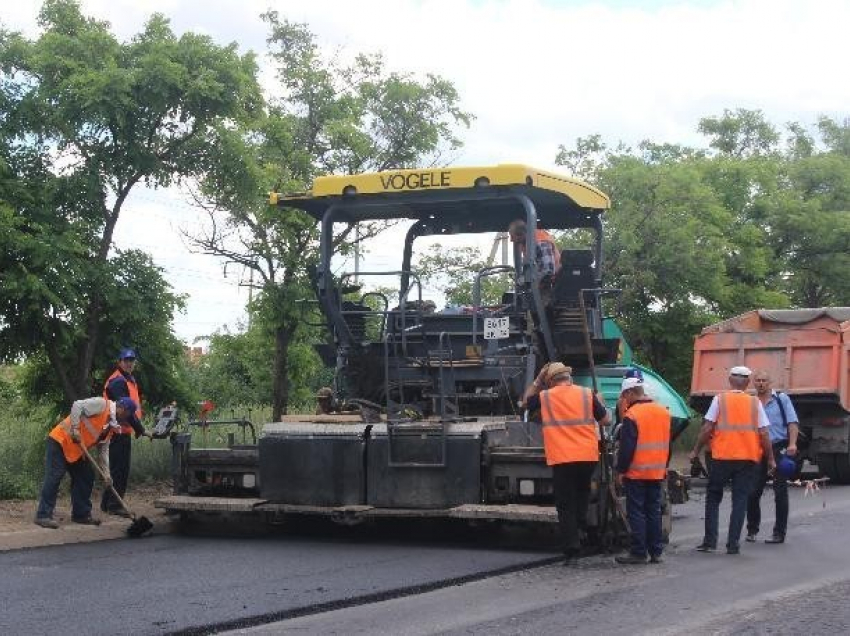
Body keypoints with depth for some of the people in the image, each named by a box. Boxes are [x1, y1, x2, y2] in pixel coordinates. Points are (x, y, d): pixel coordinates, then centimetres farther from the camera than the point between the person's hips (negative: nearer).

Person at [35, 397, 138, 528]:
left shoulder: (112, 425, 13)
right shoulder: (101, 404, -13)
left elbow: (103, 450, 14)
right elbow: (77, 405, -23)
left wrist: (106, 474, 6)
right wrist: (75, 429, -25)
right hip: (60, 440, -10)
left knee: (86, 478, 9)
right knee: (55, 477, -13)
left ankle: (81, 514, 17)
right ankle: (43, 515, -12)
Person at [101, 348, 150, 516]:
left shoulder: (129, 380, 19)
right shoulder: (117, 381, -14)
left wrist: (138, 428, 15)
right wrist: (141, 430, -22)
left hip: (124, 431, 10)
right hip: (118, 431, -10)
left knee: (122, 470, 14)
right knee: (118, 468, -8)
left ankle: (107, 503, 21)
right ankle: (114, 505, -5)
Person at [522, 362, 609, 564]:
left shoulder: (544, 397, 2)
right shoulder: (587, 394, 3)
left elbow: (526, 401, 23)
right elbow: (605, 420, 10)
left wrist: (537, 381, 23)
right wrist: (599, 403, 27)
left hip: (561, 460, -2)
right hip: (588, 457, 2)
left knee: (566, 507, 2)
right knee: (582, 491, 29)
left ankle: (571, 551, 0)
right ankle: (582, 523, 13)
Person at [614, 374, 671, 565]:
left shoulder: (632, 415, -15)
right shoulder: (664, 412, 8)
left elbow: (626, 447, -16)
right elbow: (668, 444, 16)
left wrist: (621, 470, -7)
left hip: (636, 473, -7)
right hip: (657, 473, 7)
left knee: (636, 512, -1)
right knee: (654, 512, 12)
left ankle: (638, 552, -1)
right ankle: (656, 552, 13)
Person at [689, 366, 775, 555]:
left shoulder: (719, 399, -1)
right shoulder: (755, 403, 3)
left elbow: (707, 429, -5)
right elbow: (763, 434, 0)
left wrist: (696, 451, 5)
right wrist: (770, 459, 9)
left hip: (722, 457, -1)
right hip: (748, 458, 1)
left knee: (713, 498, 11)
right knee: (740, 501, 6)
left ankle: (710, 541, 6)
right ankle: (733, 543, 2)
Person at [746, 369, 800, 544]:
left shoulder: (782, 399, 5)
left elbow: (792, 422, -2)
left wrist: (792, 443, -15)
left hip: (780, 450, -2)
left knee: (780, 492, 0)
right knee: (753, 492, 0)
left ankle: (779, 533, 5)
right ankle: (752, 529, 15)